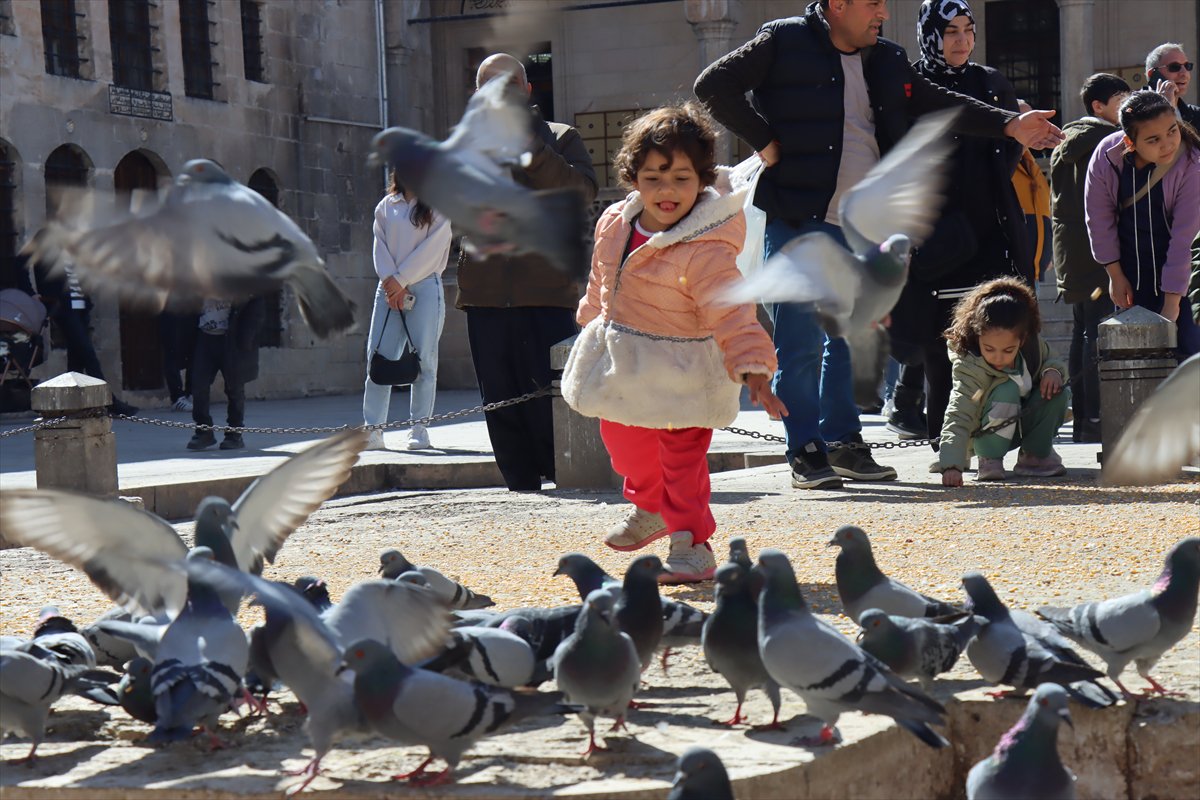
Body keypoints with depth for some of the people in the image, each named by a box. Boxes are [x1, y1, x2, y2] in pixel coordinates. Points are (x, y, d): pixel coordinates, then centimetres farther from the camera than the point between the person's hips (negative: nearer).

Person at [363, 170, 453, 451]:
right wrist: (390, 281, -8)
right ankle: (372, 428, -4)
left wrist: (401, 280, -10)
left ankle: (419, 429, 4)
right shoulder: (386, 206, 13)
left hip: (424, 287, -3)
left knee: (424, 358, -3)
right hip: (389, 288, 3)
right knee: (378, 356, -4)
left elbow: (432, 248, -5)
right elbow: (380, 246, 8)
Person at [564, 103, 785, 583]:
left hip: (679, 370, -7)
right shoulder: (614, 224, -4)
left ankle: (691, 544, 10)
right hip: (622, 361, 7)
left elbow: (731, 314, -29)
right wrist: (593, 322, 27)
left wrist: (754, 370, -38)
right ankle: (649, 508, 49)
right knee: (624, 441, 24)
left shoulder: (707, 252, -25)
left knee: (682, 457, -4)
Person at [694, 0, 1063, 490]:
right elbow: (714, 86, -7)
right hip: (799, 223, -6)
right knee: (800, 342, -5)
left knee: (849, 337, 12)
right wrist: (764, 142, -11)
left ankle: (844, 443, 21)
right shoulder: (784, 43, -5)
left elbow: (937, 103, 19)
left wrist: (1008, 125, 10)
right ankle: (805, 453, 1)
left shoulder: (886, 60, 13)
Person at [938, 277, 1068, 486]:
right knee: (1007, 390, -33)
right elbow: (957, 418, -39)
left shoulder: (1032, 344, -18)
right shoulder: (970, 368, -34)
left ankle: (1035, 455, 0)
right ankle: (990, 460, -15)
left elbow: (1048, 360, 5)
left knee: (1058, 393, -19)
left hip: (1023, 424, 5)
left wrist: (1052, 371, -21)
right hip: (987, 435, -5)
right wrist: (951, 466, -53)